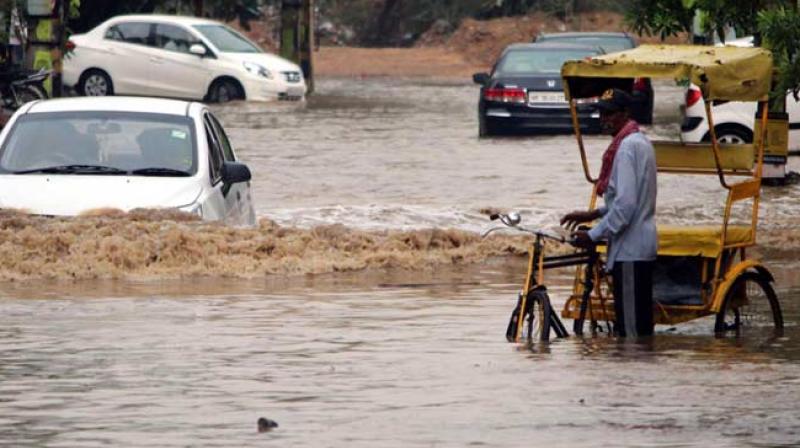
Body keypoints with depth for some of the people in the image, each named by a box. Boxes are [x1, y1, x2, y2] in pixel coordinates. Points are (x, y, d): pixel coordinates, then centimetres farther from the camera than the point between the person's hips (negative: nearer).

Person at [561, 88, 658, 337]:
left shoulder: (627, 147, -16)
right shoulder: (639, 141, 16)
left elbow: (625, 204, -22)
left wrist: (594, 235, -14)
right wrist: (593, 214, 19)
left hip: (629, 250, -10)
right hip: (642, 244, 10)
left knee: (631, 328, -8)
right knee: (641, 324, 13)